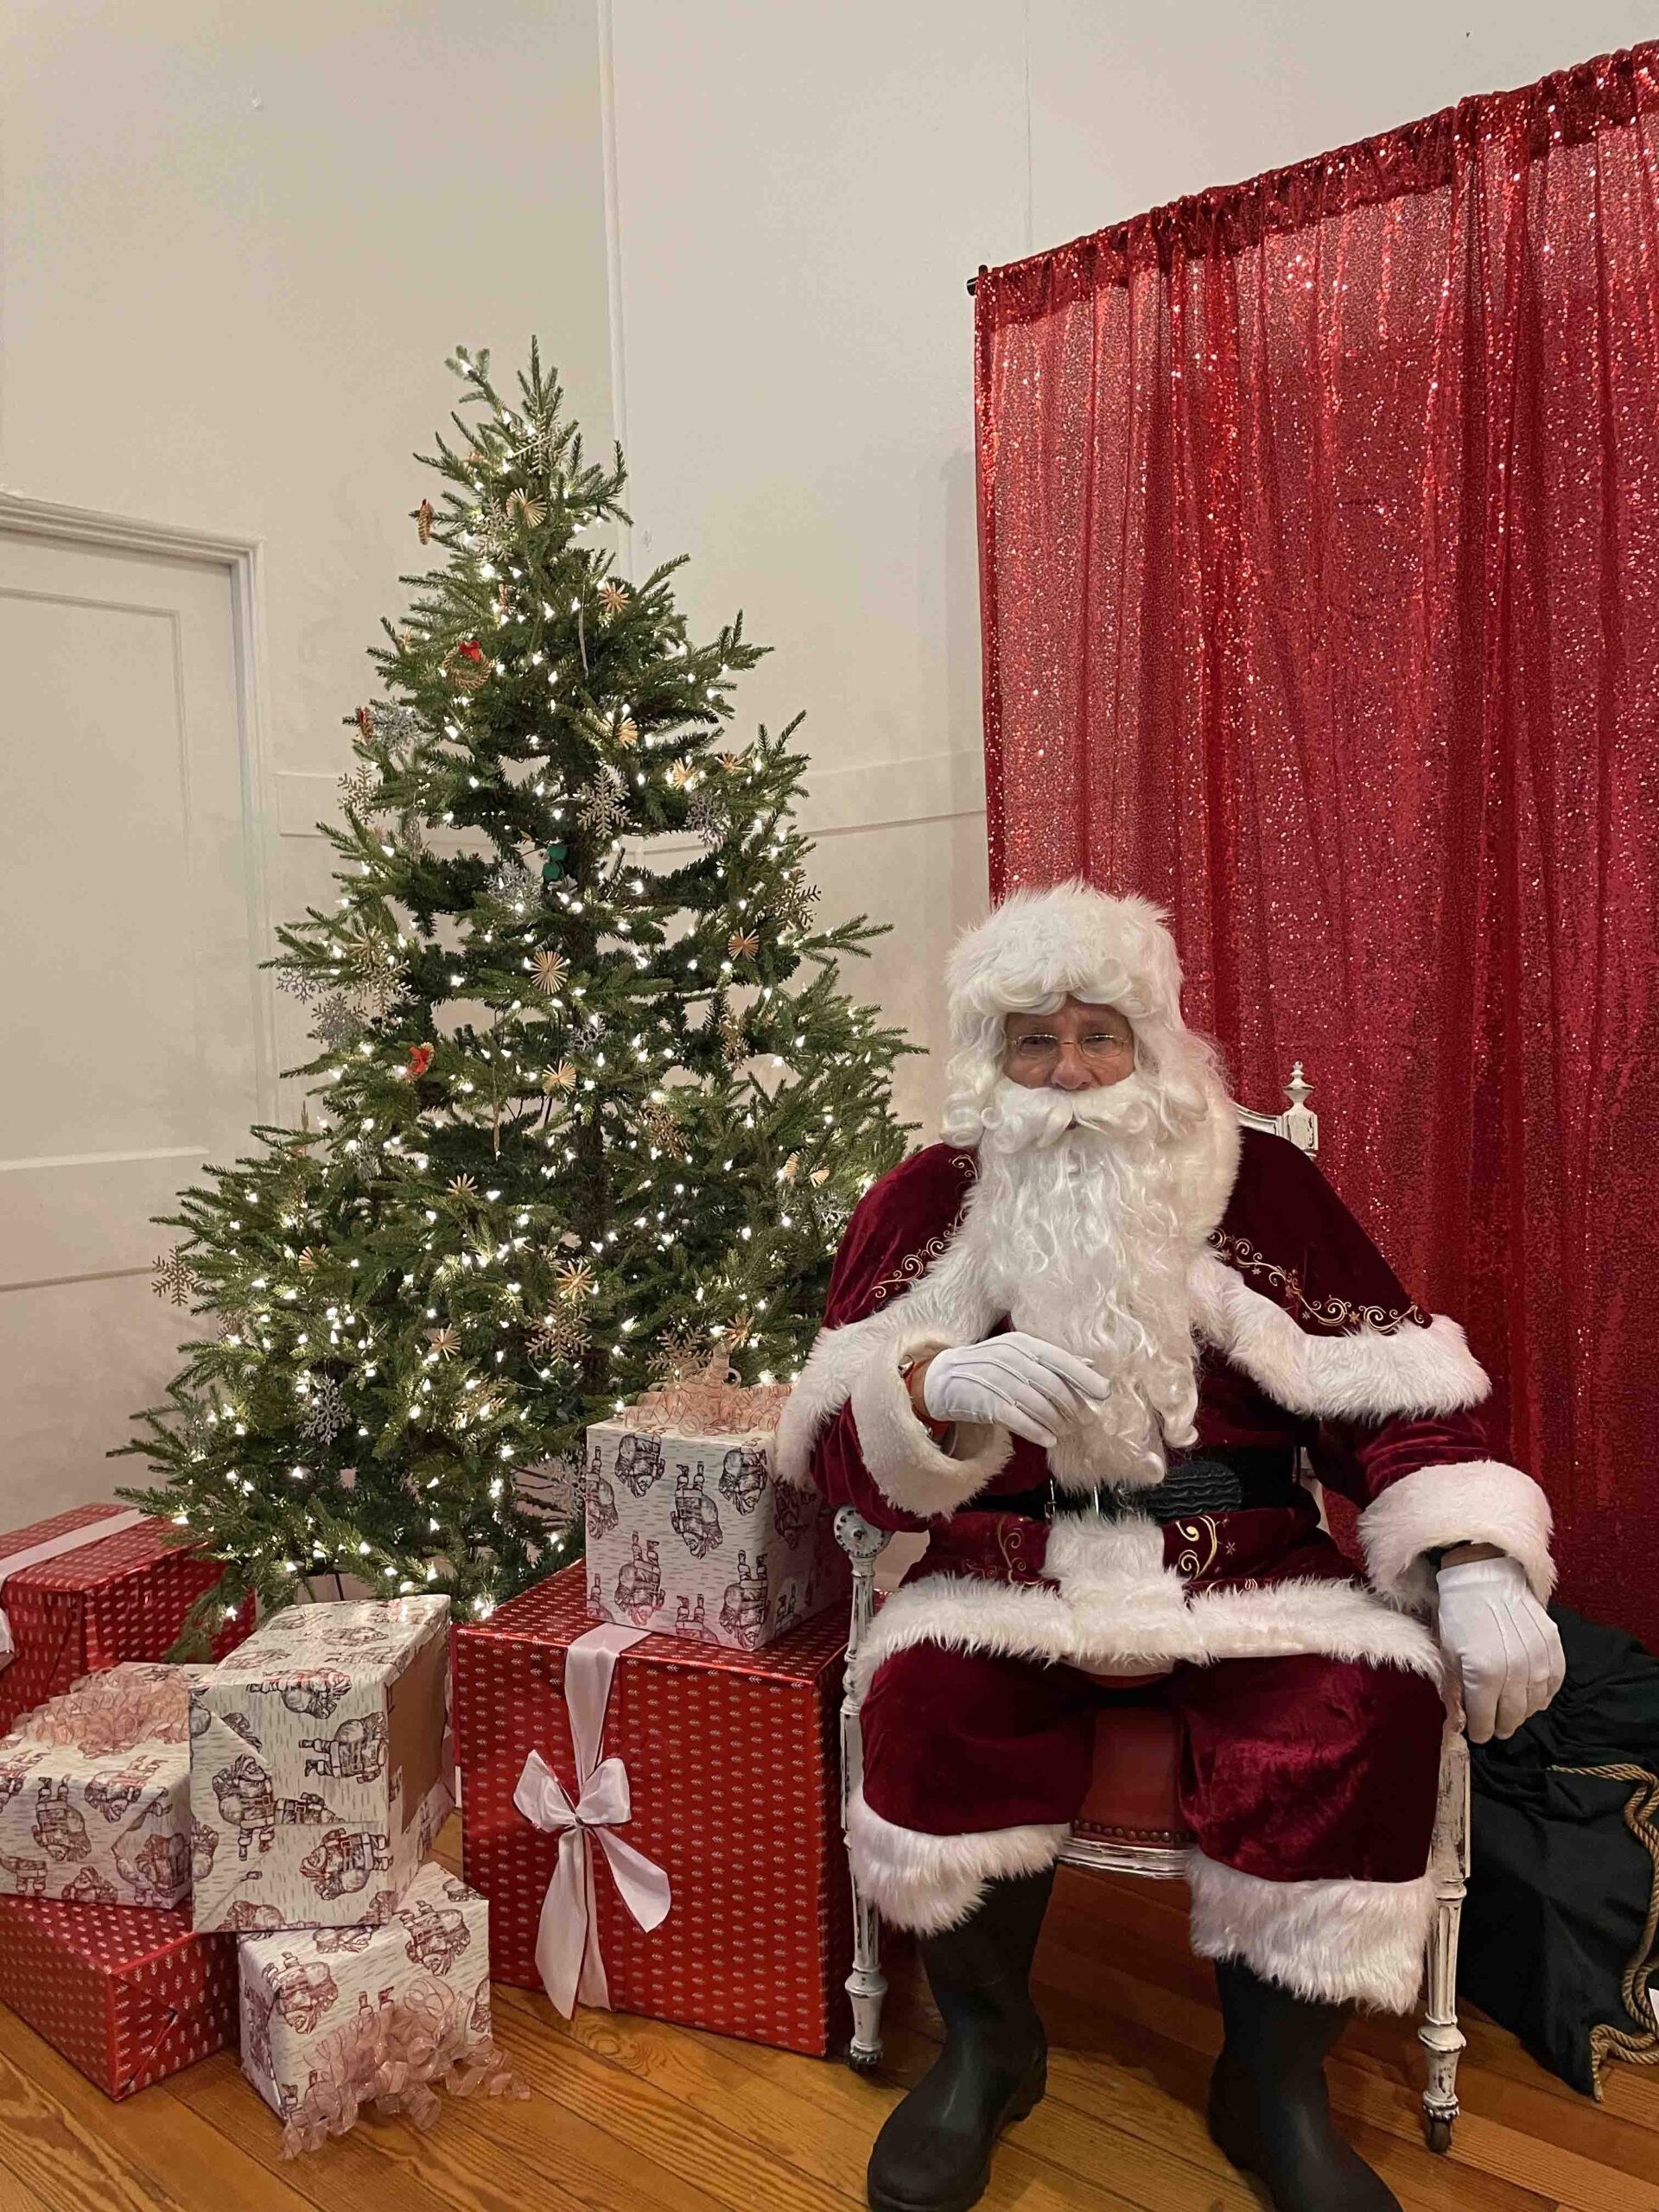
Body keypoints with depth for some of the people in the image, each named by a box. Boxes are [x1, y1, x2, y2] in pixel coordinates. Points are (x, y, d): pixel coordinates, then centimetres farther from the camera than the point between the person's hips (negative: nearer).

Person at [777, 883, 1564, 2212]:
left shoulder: (1262, 1182, 5)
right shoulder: (928, 1200, 4)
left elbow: (1391, 1392, 0)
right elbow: (835, 1438, -4)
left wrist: (1476, 1570, -15)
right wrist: (939, 1383, -26)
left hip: (1248, 1565, 1)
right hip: (1014, 1568, 0)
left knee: (1372, 1701, -25)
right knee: (929, 1694, -28)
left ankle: (1277, 2084, 1)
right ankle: (987, 2051, 2)